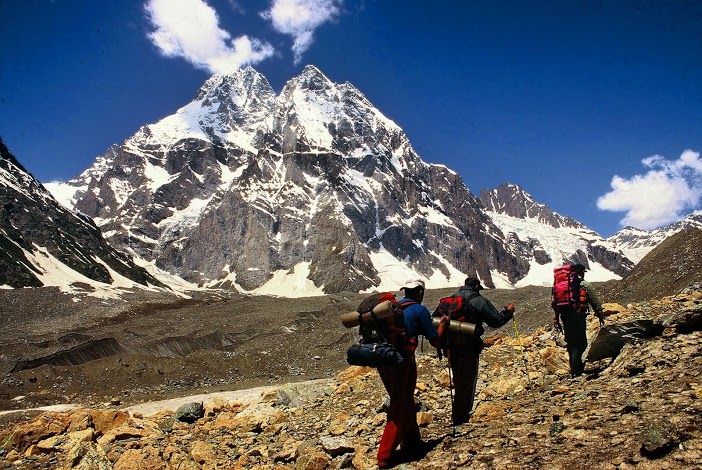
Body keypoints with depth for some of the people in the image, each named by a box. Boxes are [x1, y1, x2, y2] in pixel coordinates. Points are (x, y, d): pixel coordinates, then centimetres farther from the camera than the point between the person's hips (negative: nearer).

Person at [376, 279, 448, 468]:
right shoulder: (419, 310, -2)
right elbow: (435, 341, 0)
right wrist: (443, 324, 18)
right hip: (402, 361, -7)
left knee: (406, 403, 23)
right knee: (399, 410, 4)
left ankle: (412, 443, 37)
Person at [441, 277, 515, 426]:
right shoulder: (478, 301, -8)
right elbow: (496, 321, -8)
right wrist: (508, 312, 9)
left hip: (452, 346, 6)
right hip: (469, 346, -6)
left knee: (458, 381, 19)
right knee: (468, 381, 5)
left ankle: (457, 414, 28)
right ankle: (461, 416, 8)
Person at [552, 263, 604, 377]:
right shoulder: (585, 285, 1)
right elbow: (596, 302, 3)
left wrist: (556, 319, 14)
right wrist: (600, 316, 13)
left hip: (565, 316, 5)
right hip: (578, 316, -5)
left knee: (571, 342, 15)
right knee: (580, 343, 0)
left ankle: (575, 367, 24)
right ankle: (575, 370, -9)